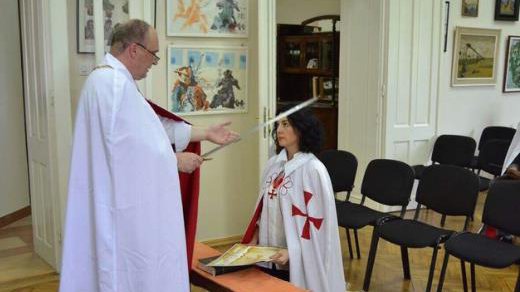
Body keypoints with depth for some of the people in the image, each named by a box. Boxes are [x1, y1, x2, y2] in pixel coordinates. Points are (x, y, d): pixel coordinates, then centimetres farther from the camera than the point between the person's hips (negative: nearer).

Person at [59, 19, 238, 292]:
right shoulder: (116, 83, -20)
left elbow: (151, 126, 18)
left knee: (121, 270, 19)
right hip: (124, 208, -11)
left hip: (114, 202, 11)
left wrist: (205, 133, 19)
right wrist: (175, 160, -9)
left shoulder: (108, 80, 15)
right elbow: (129, 148, -24)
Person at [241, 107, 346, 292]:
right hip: (269, 255, 6)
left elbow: (318, 221, -16)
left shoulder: (313, 169, -15)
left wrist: (292, 252, -20)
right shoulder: (273, 164, 4)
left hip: (299, 260, -5)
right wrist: (253, 241, 5)